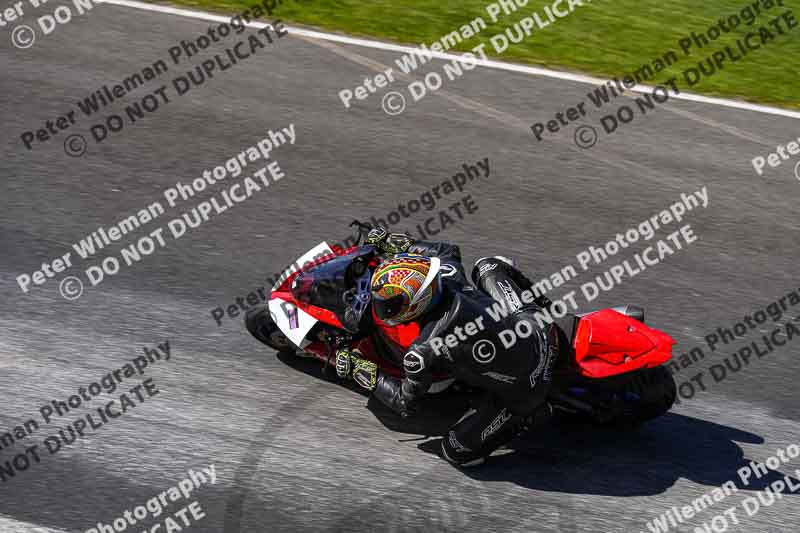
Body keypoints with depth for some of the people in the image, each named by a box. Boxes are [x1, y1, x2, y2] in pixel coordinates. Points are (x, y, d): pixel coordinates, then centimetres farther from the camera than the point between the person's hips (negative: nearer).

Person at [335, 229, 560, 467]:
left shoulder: (421, 353, -25)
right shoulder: (448, 276, -12)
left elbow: (406, 404, -4)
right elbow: (448, 249, 15)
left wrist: (364, 373, 5)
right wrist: (395, 244, 18)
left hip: (523, 390, -5)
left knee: (455, 451, 6)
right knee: (488, 265, 21)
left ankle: (529, 415, 5)